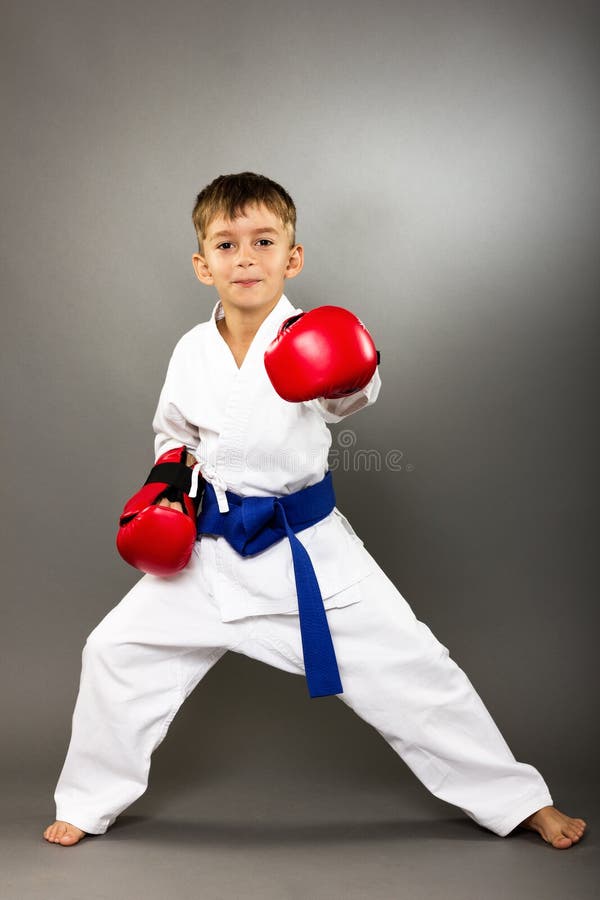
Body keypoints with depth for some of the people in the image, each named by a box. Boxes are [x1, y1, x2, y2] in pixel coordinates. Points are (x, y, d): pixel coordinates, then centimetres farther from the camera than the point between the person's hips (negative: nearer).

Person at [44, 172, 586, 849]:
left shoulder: (310, 341, -11)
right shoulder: (192, 351, -1)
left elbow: (350, 394, -32)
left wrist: (349, 377, -54)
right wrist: (168, 478, -1)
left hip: (310, 545, -3)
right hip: (213, 548, 3)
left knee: (411, 665, -2)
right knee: (115, 651, 2)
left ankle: (518, 800, 20)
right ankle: (88, 801, 28)